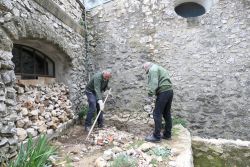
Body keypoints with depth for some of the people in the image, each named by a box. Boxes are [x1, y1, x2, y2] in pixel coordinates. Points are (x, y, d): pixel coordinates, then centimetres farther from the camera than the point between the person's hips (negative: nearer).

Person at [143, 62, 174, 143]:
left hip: (163, 92, -10)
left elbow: (154, 83, -18)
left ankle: (156, 136, 0)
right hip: (170, 91, 10)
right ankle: (167, 134, 23)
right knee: (167, 113, 15)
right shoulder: (160, 68, 27)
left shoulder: (152, 69, -3)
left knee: (157, 114, -4)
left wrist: (150, 93, -16)